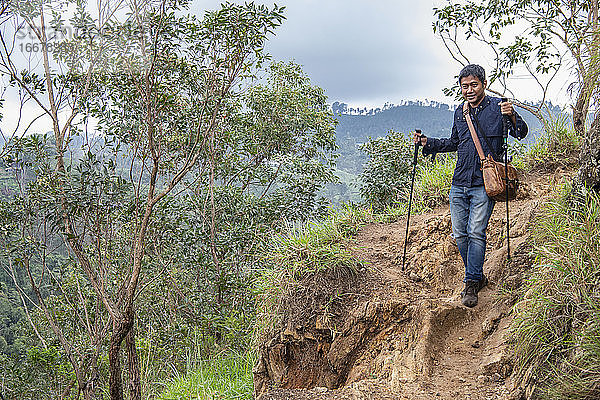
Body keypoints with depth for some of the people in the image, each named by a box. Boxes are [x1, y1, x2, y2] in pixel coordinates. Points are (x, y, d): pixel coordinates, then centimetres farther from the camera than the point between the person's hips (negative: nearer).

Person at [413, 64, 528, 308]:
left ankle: (472, 284, -3)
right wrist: (427, 143, 18)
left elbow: (521, 134, -8)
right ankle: (477, 277, 23)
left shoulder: (497, 107, -2)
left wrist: (513, 117, -29)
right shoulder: (460, 113, 15)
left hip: (484, 184, -6)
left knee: (476, 233, -12)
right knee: (460, 234, 6)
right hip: (459, 184, 6)